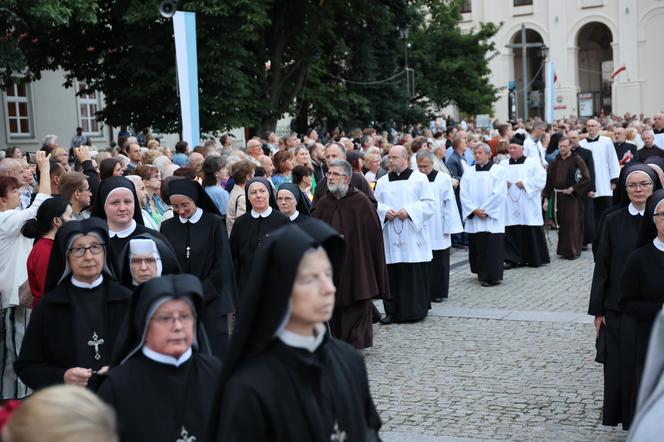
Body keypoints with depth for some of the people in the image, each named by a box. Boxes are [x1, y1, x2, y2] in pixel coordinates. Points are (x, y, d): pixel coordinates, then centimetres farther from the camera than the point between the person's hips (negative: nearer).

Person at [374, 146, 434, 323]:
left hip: (413, 237, -2)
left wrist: (409, 211, -14)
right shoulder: (382, 182, 12)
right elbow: (375, 204, 12)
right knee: (392, 275, 0)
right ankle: (392, 311, 6)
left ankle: (416, 310, 8)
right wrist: (385, 211, -8)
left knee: (415, 275, -2)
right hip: (391, 238, 3)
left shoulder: (419, 179, 2)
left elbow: (428, 204, -2)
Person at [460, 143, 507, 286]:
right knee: (476, 246, 6)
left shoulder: (498, 170, -1)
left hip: (492, 217, -4)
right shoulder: (469, 172, 9)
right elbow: (463, 194, 2)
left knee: (492, 247, -6)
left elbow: (499, 193, -9)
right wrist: (474, 210, -10)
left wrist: (485, 210, -13)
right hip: (473, 218, 4)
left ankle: (491, 276, 0)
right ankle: (481, 273, 19)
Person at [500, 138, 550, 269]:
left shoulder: (532, 162, 3)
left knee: (531, 231, -1)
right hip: (510, 204, 3)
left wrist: (525, 183, -14)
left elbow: (541, 178, -5)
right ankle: (513, 259, 0)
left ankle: (535, 258, 10)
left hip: (528, 204, -3)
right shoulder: (503, 164, 14)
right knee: (512, 232, -3)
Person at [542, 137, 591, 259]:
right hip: (558, 197, 4)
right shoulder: (556, 162, 8)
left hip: (572, 197, -4)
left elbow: (586, 177, -10)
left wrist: (573, 188, -13)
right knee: (561, 224, 6)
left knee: (573, 223, -4)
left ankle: (573, 251, 5)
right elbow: (549, 180, 9)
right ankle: (563, 249, 16)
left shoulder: (576, 160, -5)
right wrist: (546, 198, 3)